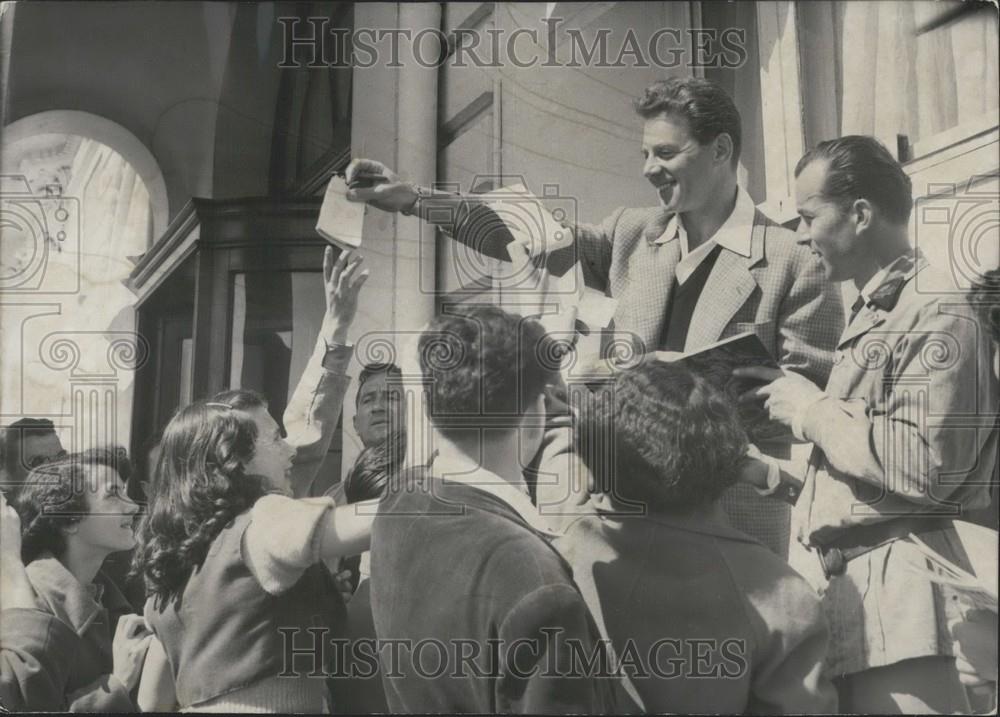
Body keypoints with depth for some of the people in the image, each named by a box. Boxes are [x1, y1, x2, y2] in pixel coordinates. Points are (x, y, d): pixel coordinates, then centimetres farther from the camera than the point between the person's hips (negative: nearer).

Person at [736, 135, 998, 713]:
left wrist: (809, 409, -12)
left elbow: (922, 468, -23)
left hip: (897, 589, -9)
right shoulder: (871, 315, 18)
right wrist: (770, 472, 18)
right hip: (844, 581, 9)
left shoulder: (935, 313, -12)